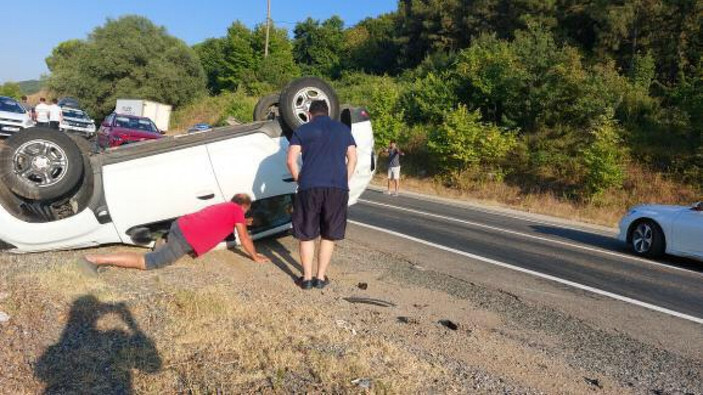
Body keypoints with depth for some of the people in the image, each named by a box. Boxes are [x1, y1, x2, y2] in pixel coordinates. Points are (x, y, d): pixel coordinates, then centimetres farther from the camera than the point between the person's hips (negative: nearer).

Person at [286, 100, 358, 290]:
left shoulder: (302, 130, 10)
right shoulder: (344, 129, 17)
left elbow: (291, 161, 0)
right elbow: (353, 159, 10)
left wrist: (300, 181, 10)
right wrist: (344, 182, 13)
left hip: (310, 187, -1)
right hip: (338, 188, 2)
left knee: (306, 235, 12)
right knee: (329, 236, 13)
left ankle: (307, 278, 15)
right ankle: (321, 277, 17)